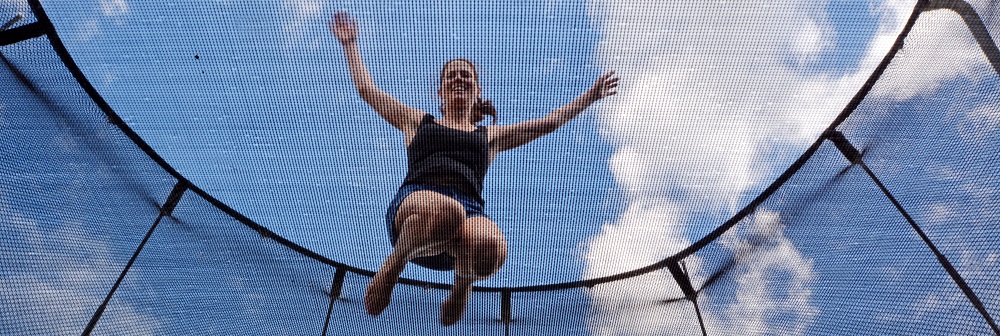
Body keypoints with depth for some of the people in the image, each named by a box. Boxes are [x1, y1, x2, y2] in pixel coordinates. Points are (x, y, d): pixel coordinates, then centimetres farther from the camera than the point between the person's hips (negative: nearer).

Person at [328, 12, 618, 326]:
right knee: (445, 211, -42)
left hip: (469, 210, 1)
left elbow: (547, 123, 37)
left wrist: (590, 95, 40)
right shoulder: (417, 122, 33)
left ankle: (463, 283, -2)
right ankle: (391, 268, -12)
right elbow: (367, 89, 37)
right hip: (413, 202, -1)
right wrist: (350, 43, 42)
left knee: (492, 248, -39)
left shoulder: (489, 136, 34)